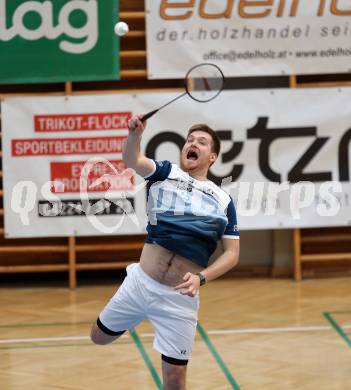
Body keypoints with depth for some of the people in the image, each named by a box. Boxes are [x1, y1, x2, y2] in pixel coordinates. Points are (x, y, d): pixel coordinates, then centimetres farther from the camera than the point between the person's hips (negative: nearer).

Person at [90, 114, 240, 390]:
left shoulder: (223, 201, 3)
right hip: (141, 282, 1)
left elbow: (232, 253, 3)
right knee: (100, 336, 17)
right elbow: (133, 161, -19)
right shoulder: (165, 173, 1)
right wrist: (135, 134, -41)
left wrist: (201, 278, -14)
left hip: (180, 296, -1)